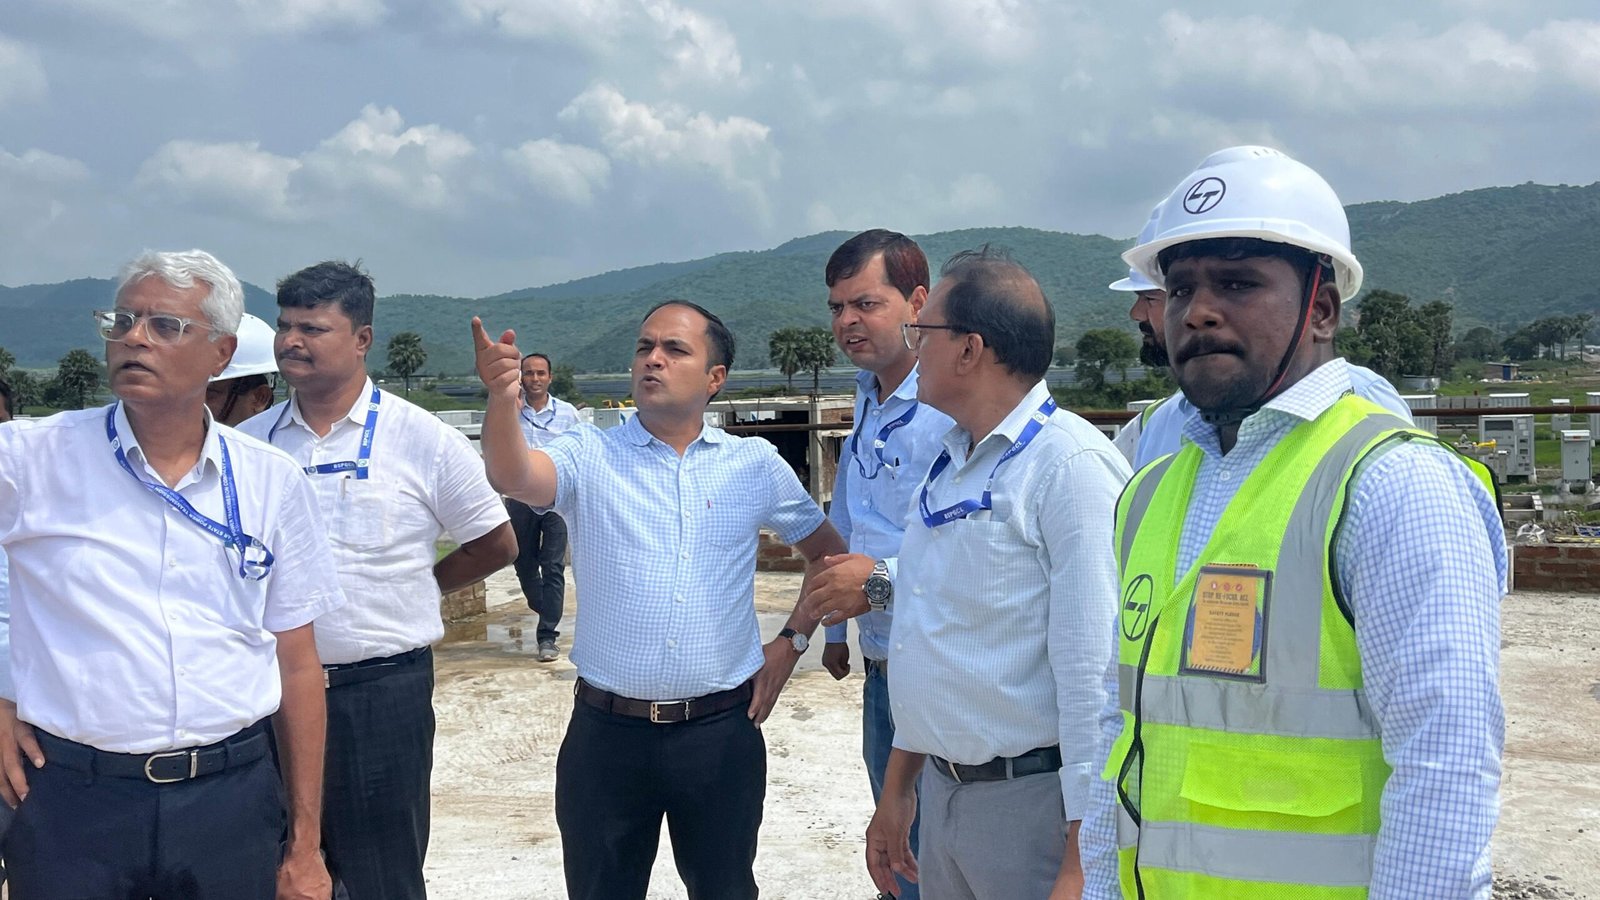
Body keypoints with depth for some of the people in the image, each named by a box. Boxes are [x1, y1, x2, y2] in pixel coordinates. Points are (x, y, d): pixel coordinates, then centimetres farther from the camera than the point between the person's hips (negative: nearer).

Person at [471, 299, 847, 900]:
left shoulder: (755, 464, 3)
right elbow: (513, 477, -23)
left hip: (721, 732, 1)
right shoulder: (589, 456, -2)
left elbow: (828, 553, 16)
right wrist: (503, 398, -42)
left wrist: (792, 642, 5)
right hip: (607, 732, -1)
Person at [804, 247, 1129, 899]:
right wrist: (896, 791, 20)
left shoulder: (1069, 465, -17)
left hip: (1031, 800, -8)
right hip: (941, 790, 8)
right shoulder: (949, 463, 10)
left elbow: (1094, 670, -21)